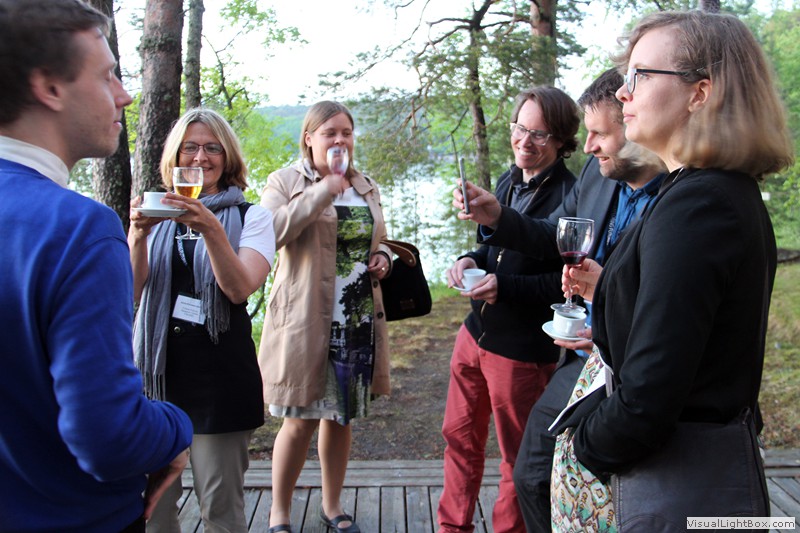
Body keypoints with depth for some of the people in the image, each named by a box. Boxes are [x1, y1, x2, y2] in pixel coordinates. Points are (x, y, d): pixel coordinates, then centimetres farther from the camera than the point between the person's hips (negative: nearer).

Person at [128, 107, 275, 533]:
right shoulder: (159, 214, 9)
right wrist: (138, 234, -18)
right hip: (158, 364, 3)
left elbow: (240, 289, -13)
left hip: (220, 367, -2)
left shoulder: (251, 217, 2)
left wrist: (211, 228, -26)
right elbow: (132, 291, -1)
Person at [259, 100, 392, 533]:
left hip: (359, 321, 5)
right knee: (300, 421, 2)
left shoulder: (366, 187, 12)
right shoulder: (285, 182, -4)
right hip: (306, 321, -5)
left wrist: (382, 257, 2)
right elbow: (268, 233, -22)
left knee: (341, 418, 15)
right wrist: (324, 190, -22)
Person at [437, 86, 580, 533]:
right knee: (459, 436, 20)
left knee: (518, 459, 12)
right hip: (476, 333, 8)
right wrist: (471, 260, -2)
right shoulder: (508, 182, 6)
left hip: (524, 349, -8)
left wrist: (505, 287, -27)